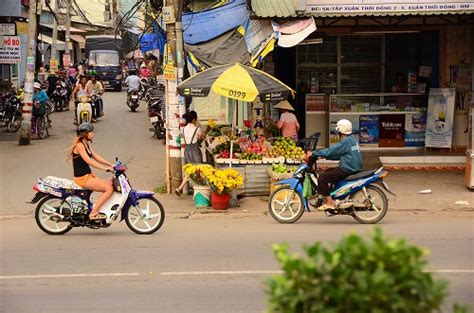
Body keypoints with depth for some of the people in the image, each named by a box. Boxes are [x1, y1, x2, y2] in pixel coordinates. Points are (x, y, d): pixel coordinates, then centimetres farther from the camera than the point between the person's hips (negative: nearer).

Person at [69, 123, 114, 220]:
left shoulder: (85, 144, 15)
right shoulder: (79, 145, -15)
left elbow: (96, 157, 15)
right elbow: (89, 161, -25)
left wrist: (111, 165, 4)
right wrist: (105, 168, -28)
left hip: (88, 176, 10)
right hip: (82, 178, -10)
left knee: (111, 185, 5)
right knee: (109, 189, -17)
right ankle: (93, 213, -16)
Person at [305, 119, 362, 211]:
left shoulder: (345, 142, -17)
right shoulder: (352, 140, 15)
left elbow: (330, 151, -19)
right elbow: (338, 154, 20)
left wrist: (313, 154, -13)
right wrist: (323, 156, 15)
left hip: (347, 170, -10)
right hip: (354, 168, 10)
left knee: (322, 177, -11)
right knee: (327, 172, 25)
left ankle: (330, 202, -13)